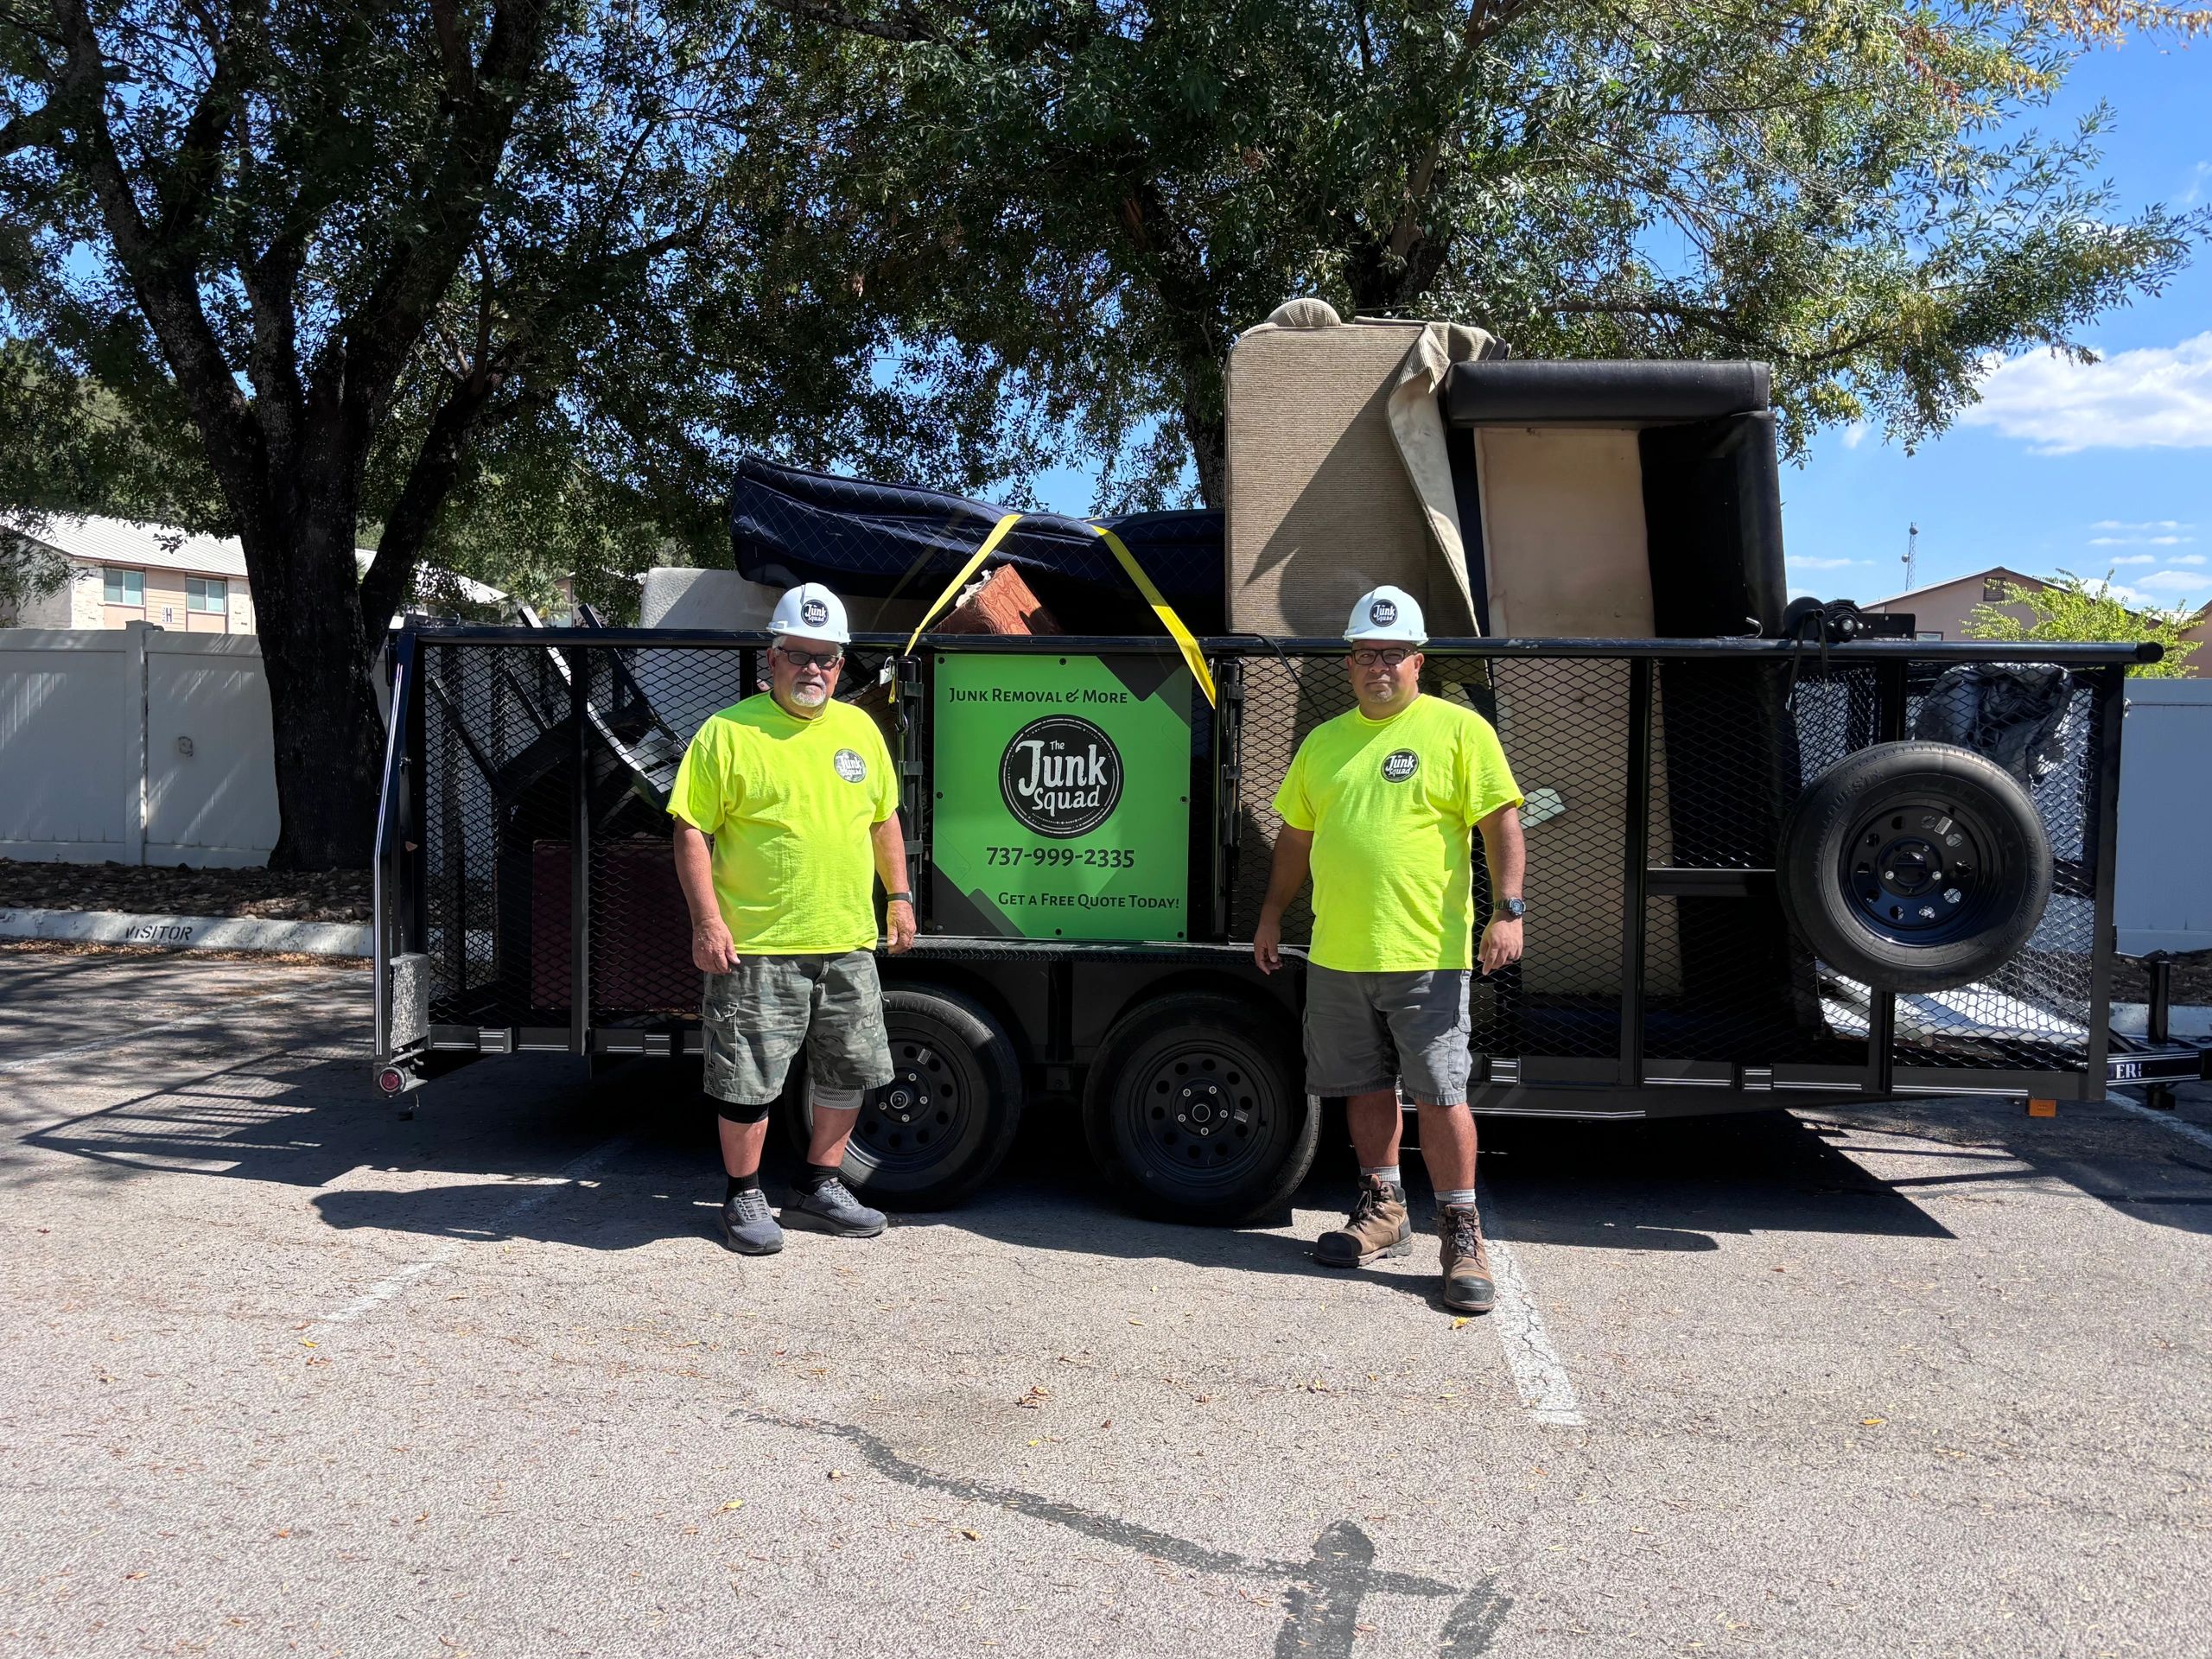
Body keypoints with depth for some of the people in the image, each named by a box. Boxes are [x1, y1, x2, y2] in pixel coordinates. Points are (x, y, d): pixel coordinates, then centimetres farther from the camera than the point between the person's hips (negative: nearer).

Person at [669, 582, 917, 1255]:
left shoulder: (859, 729, 11)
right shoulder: (729, 732, -6)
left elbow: (884, 819, 20)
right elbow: (692, 830, -8)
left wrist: (899, 896, 14)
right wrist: (707, 919, -15)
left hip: (848, 945, 6)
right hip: (756, 947, -5)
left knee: (848, 1073, 13)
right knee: (747, 1080, 2)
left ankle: (820, 1187, 30)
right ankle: (743, 1198, 20)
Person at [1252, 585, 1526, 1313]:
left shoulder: (1459, 729, -1)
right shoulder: (1323, 742, 14)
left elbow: (1502, 825, -5)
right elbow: (1296, 837, 21)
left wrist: (1507, 909, -14)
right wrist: (1272, 915, 19)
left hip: (1426, 953, -5)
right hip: (1337, 954, 5)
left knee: (1440, 1093, -4)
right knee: (1366, 1086, 14)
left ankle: (1461, 1232, 7)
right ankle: (1383, 1211, 28)